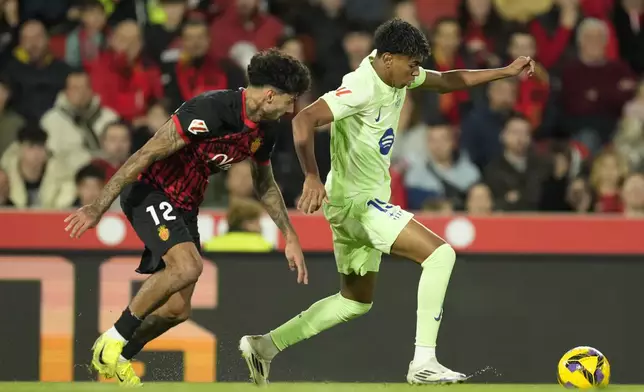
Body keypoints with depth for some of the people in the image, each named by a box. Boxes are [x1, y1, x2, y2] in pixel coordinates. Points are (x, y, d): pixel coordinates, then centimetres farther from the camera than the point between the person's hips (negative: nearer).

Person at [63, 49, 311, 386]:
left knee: (177, 310, 4)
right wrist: (98, 208, -24)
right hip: (149, 191, -8)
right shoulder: (211, 110, -25)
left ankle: (113, 362, 24)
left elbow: (265, 185, 23)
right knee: (187, 266, -31)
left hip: (185, 205, 8)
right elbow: (147, 154, -24)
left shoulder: (264, 133, 2)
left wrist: (290, 237, 21)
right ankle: (114, 340, -15)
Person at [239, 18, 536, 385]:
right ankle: (424, 362, -19)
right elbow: (304, 120, -32)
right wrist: (312, 177, -43)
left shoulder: (396, 75, 5)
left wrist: (506, 72, 17)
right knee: (440, 253, -18)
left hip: (366, 202, 10)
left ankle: (264, 345, 21)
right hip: (356, 200, -10)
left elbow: (446, 81, 22)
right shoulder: (362, 87, -23)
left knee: (356, 301, 20)